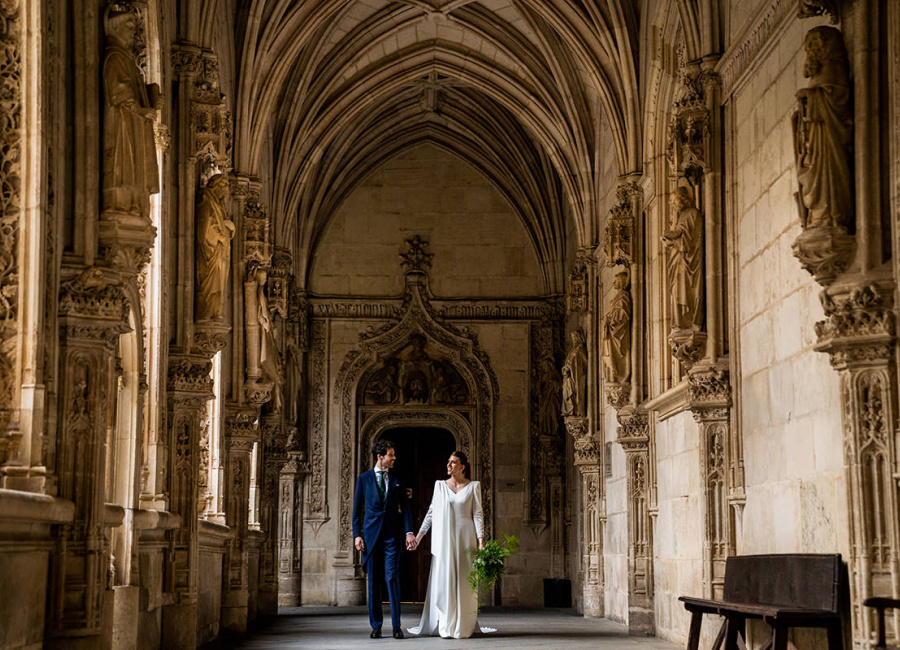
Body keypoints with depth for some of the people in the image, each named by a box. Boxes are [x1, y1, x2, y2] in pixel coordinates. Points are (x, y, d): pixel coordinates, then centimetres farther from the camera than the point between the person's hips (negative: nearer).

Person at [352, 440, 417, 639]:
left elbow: (405, 507, 5)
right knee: (373, 581, 3)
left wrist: (409, 532, -8)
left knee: (392, 578, -7)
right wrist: (357, 535, -3)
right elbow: (357, 509, 6)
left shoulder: (396, 480, 9)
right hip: (371, 534, 0)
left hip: (392, 535, 0)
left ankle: (396, 626, -5)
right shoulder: (364, 479, 6)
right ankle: (376, 626, 9)